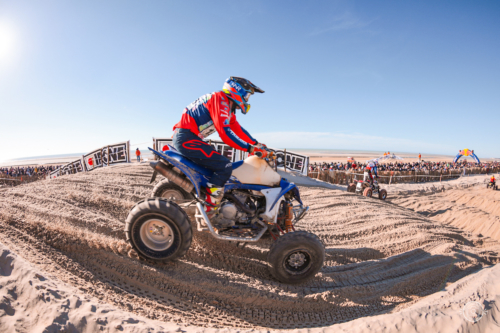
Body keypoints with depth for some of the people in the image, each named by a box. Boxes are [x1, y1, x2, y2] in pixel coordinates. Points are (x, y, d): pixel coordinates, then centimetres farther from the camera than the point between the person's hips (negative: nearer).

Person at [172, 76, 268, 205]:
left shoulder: (228, 108, 18)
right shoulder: (220, 99, -13)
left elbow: (237, 129, 22)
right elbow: (225, 132, -24)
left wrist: (257, 144, 17)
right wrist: (249, 148, -22)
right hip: (186, 137, -11)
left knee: (219, 162, 23)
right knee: (225, 166, -17)